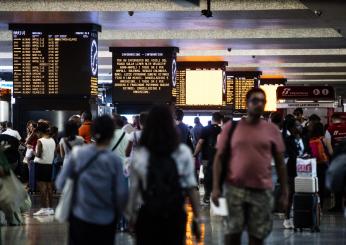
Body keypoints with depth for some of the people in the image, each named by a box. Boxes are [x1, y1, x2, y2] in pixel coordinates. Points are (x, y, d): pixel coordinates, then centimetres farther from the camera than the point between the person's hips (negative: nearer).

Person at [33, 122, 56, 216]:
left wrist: (34, 152, 2)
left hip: (40, 165, -7)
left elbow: (39, 155, -17)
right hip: (49, 164, 7)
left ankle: (44, 208, -6)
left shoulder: (40, 141, -13)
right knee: (49, 185, 11)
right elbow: (54, 153, 8)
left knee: (42, 186, -4)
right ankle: (50, 208, 15)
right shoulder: (52, 141, 5)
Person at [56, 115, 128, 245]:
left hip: (79, 216, 2)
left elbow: (60, 183, -4)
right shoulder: (114, 160, -11)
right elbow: (121, 193, -11)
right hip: (105, 220, -1)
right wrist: (117, 212, 8)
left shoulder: (76, 154, -7)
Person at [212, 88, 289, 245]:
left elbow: (280, 163, 9)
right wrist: (216, 187, -4)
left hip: (262, 190, 1)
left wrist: (284, 192, 6)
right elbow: (219, 158, 4)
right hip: (235, 188, -1)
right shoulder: (232, 127, 3)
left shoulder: (272, 130, 5)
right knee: (234, 232, 4)